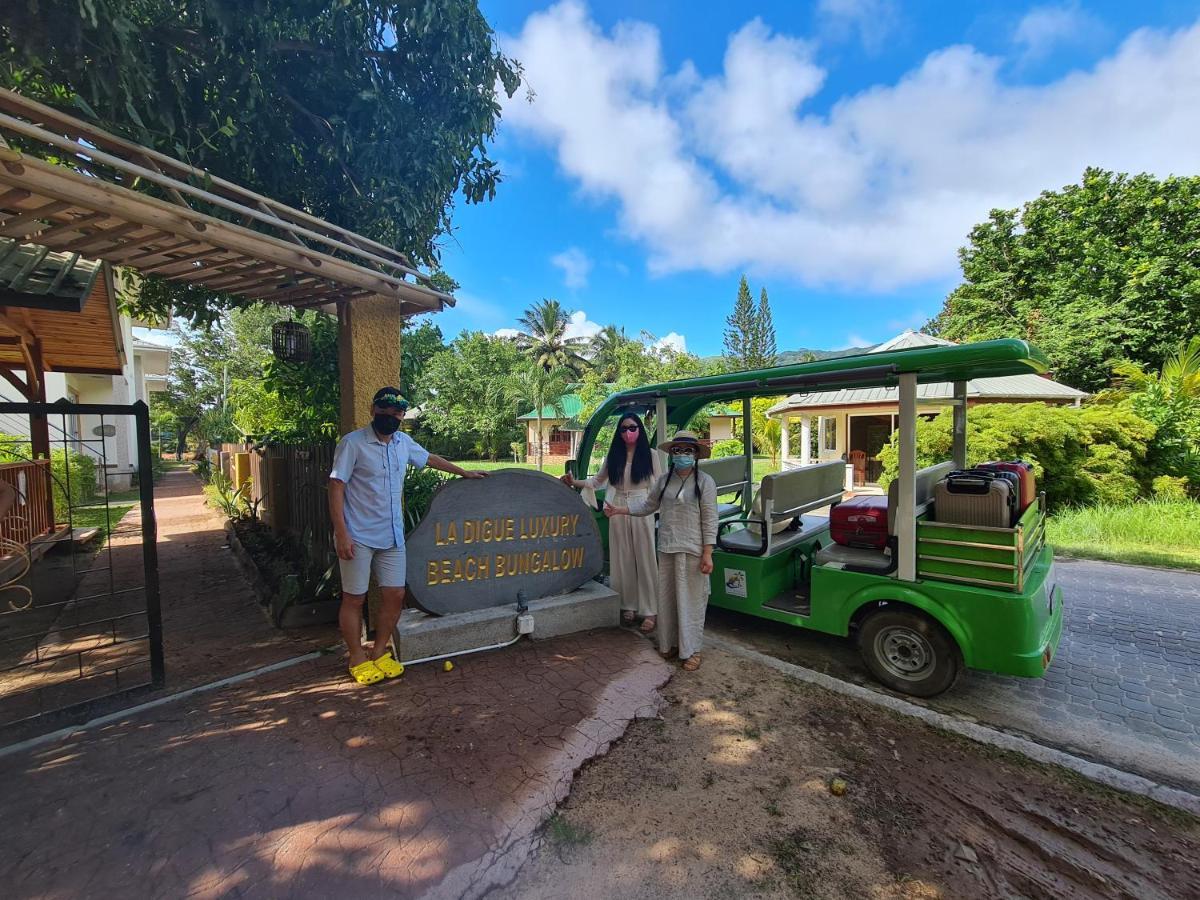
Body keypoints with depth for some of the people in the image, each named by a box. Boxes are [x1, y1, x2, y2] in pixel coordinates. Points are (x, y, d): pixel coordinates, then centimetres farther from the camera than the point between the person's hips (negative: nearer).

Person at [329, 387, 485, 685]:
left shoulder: (403, 442, 7)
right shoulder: (353, 443, -11)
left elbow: (429, 458, 24)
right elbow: (336, 487, -13)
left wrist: (463, 473, 31)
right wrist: (341, 534, -18)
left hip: (392, 537, 6)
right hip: (358, 537, -6)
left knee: (395, 594, 7)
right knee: (354, 599, 6)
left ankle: (378, 652, 26)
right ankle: (358, 659, 23)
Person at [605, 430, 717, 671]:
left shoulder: (705, 482, -7)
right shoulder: (664, 480, 6)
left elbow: (709, 520, -9)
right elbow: (648, 505, 16)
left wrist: (707, 554, -12)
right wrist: (618, 510, 9)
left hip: (692, 551, -4)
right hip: (666, 548, 5)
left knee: (691, 600, 4)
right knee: (667, 597, 13)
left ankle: (691, 650, 19)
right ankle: (669, 643, 30)